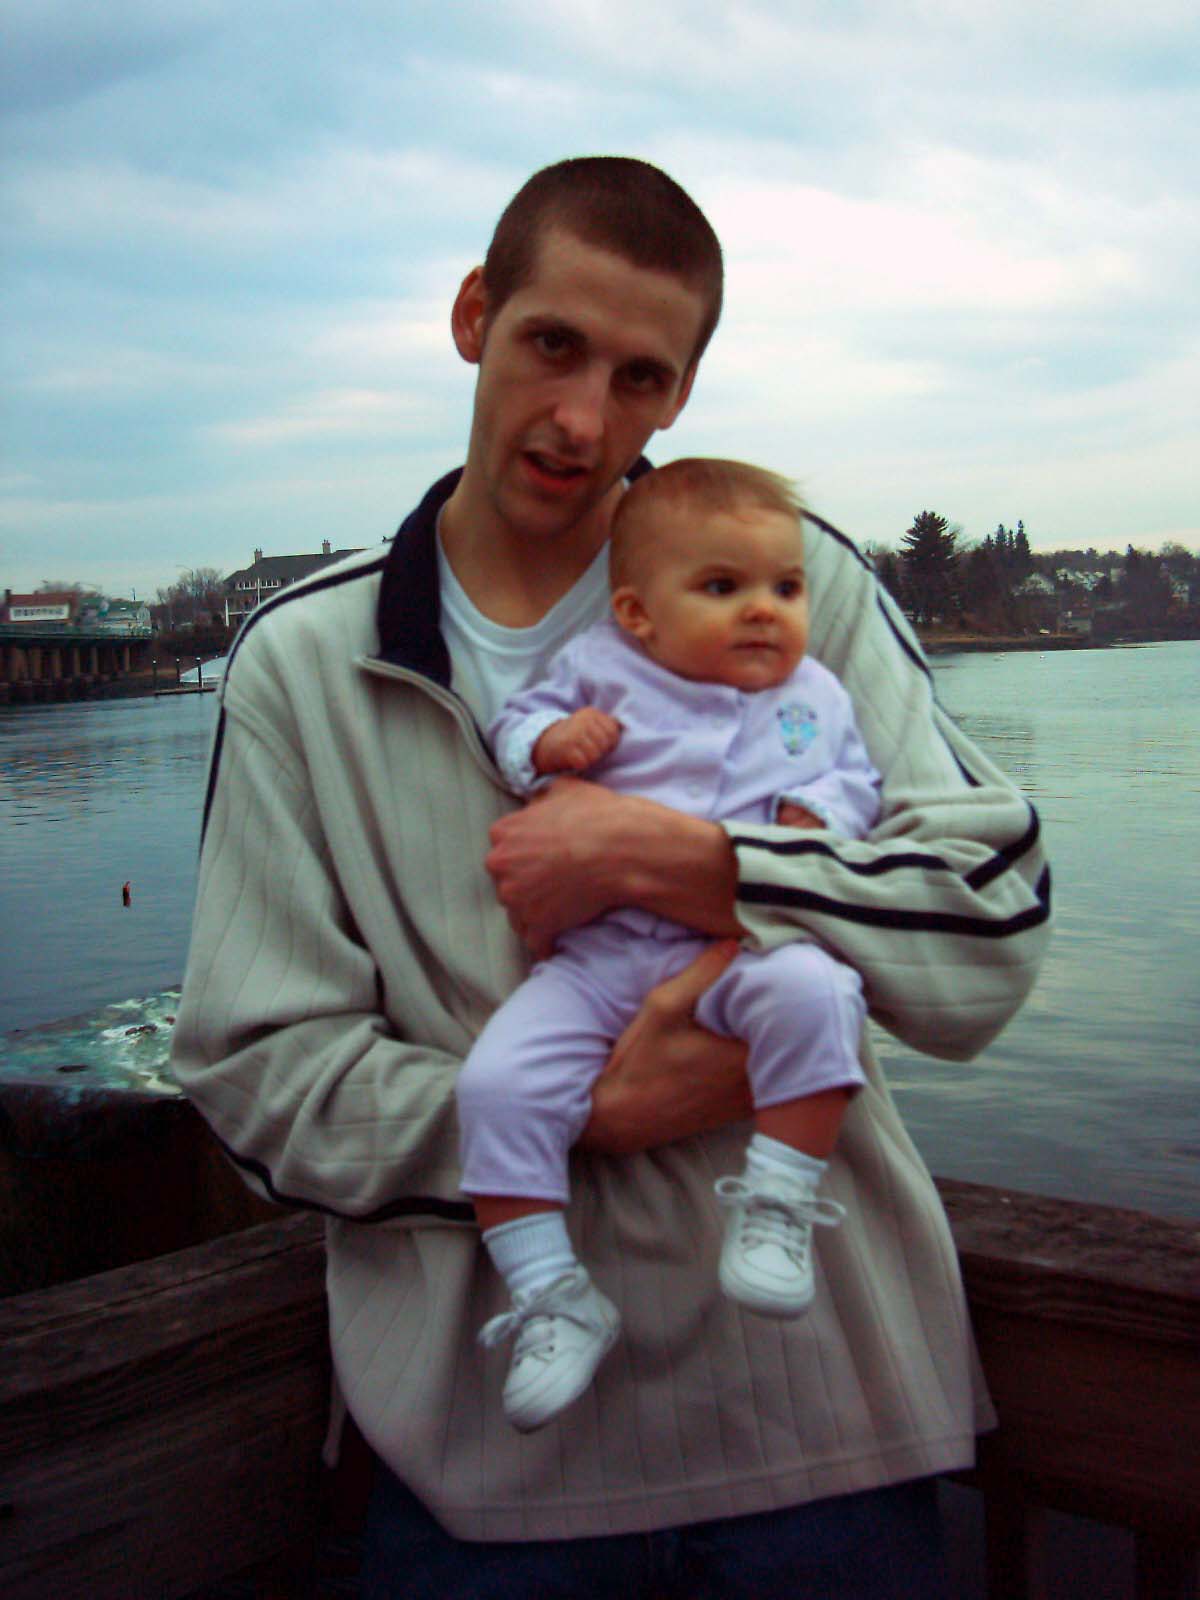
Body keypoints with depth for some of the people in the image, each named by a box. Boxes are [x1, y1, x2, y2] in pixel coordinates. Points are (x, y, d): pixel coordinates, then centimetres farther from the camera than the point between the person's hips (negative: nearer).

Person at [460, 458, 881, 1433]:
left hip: (745, 949, 0)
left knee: (811, 991, -35)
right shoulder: (598, 667, 12)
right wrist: (549, 739, -7)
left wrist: (812, 819, -7)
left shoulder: (815, 697, 15)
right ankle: (551, 1298, -8)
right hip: (600, 959, 1)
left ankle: (778, 1206, -19)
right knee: (498, 1084, -19)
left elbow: (856, 784, 16)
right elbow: (517, 720, 17)